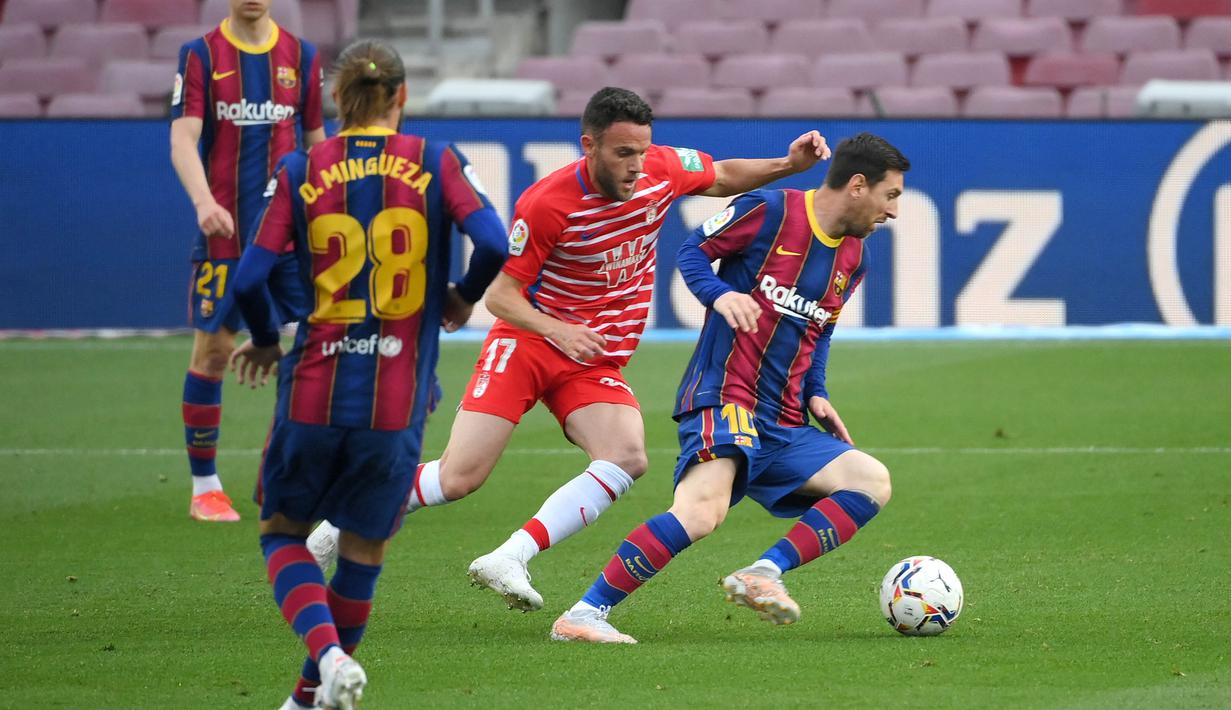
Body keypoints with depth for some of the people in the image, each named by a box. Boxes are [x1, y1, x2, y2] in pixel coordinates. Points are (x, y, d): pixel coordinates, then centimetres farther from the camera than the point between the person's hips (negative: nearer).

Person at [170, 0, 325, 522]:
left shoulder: (302, 57, 8)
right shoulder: (200, 56, 0)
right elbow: (183, 139, -10)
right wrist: (204, 201, -27)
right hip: (223, 232, -2)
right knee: (212, 350, 0)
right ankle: (204, 486, 11)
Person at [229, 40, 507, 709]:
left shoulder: (299, 171, 1)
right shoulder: (436, 163, 0)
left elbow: (250, 277, -6)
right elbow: (492, 243, -12)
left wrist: (265, 342, 14)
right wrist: (464, 298, 9)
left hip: (314, 388, 0)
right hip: (397, 402, 0)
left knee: (283, 531, 16)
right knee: (364, 547, 18)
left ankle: (329, 655, -9)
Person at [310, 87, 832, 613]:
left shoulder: (663, 170, -7)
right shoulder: (546, 204, -21)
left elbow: (724, 178, 15)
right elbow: (499, 294, -14)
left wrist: (788, 165, -1)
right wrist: (560, 331, -31)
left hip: (597, 363, 4)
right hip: (528, 341, -4)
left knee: (627, 457, -26)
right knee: (460, 477, -11)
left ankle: (509, 559, -28)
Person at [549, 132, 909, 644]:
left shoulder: (853, 260, 17)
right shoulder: (770, 211, -4)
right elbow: (693, 251, 3)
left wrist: (816, 395, 13)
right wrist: (718, 293, -16)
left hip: (782, 426, 8)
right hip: (723, 398, -8)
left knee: (872, 482, -8)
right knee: (703, 510, -30)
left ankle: (764, 574, -15)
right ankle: (583, 615, -24)